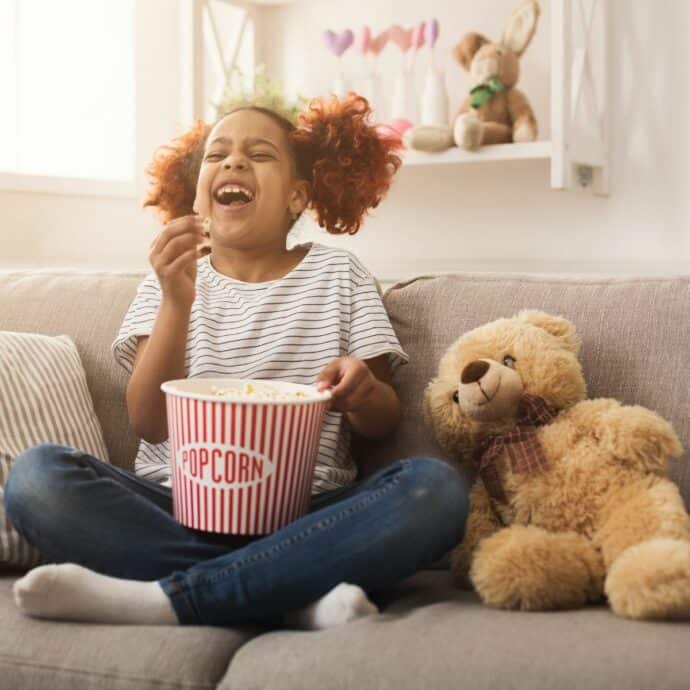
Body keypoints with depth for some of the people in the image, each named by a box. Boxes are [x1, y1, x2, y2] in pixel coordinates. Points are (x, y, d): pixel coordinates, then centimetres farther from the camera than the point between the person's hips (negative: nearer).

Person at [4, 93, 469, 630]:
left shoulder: (337, 273, 12)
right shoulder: (174, 279, 12)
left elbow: (384, 420, 9)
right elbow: (150, 422, -1)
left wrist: (362, 394, -15)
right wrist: (176, 302, -15)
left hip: (304, 513, 0)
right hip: (177, 504, 0)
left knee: (437, 488, -28)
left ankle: (165, 598, -28)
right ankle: (295, 599, -27)